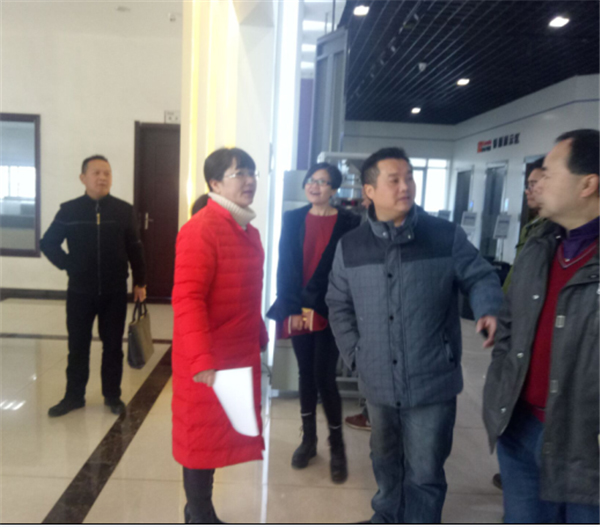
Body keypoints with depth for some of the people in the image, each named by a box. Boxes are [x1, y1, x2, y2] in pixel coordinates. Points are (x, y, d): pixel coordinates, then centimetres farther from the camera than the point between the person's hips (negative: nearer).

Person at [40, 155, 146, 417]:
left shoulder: (124, 211, -2)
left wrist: (140, 282, 2)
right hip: (80, 291, 1)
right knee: (78, 345, 11)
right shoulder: (69, 210, -2)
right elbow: (48, 243, 7)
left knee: (113, 345, 9)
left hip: (115, 292, 0)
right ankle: (74, 396, 26)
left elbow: (135, 249, 2)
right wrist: (68, 265, -3)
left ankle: (112, 395, 22)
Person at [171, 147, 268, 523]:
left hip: (241, 357, 9)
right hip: (208, 362, -9)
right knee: (203, 439, 7)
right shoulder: (201, 230, -18)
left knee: (223, 436, 19)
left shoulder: (249, 232, 10)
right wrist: (201, 361, -31)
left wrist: (261, 340, 18)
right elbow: (187, 299, -25)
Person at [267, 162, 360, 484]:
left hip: (329, 313, -3)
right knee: (305, 373, 13)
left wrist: (313, 305, -9)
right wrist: (292, 309, -7)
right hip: (299, 311, 3)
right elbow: (285, 267, 2)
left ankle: (337, 446, 17)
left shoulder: (348, 222, -4)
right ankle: (308, 439, 29)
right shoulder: (293, 219, 5)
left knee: (324, 378, -2)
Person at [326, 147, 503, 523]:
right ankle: (387, 518, 53)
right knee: (385, 460, 26)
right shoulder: (350, 246, 1)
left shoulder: (447, 236, -8)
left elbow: (480, 277, -1)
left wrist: (489, 310, -23)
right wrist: (355, 353, 2)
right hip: (379, 382, 4)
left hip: (432, 382, -3)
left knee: (424, 473, 8)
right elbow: (338, 305, 8)